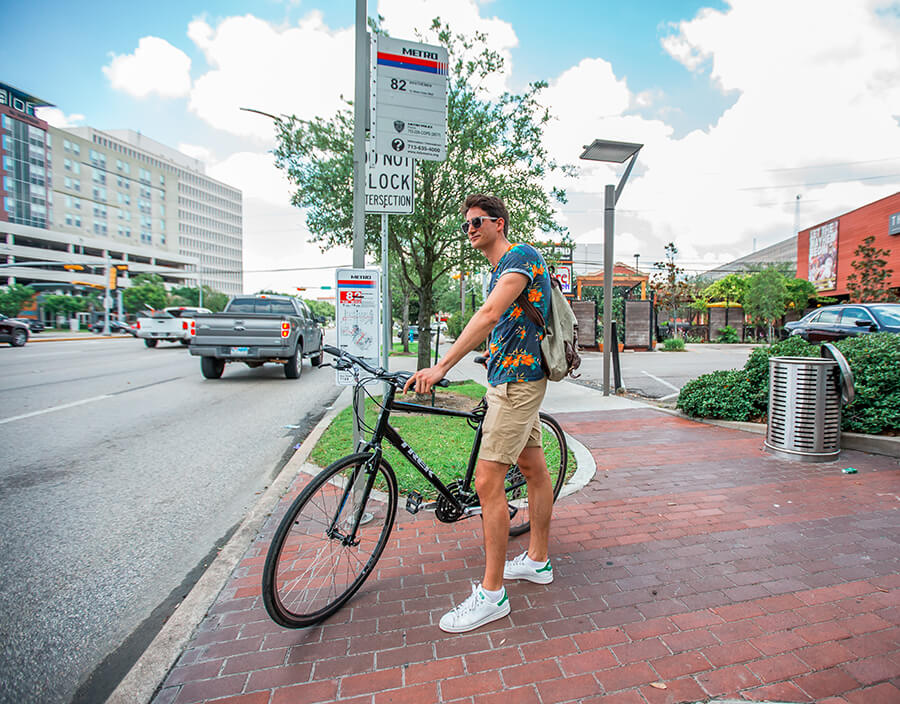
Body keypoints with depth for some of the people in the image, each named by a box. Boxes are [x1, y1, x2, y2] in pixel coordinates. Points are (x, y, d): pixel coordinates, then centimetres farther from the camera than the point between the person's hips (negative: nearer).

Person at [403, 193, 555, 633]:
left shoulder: (521, 256, -13)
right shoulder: (499, 270, 18)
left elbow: (489, 315, -28)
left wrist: (441, 368, -34)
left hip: (517, 382, -10)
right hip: (511, 380, 10)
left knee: (488, 482, -9)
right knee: (534, 469, 17)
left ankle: (491, 593, 4)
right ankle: (538, 561, 32)